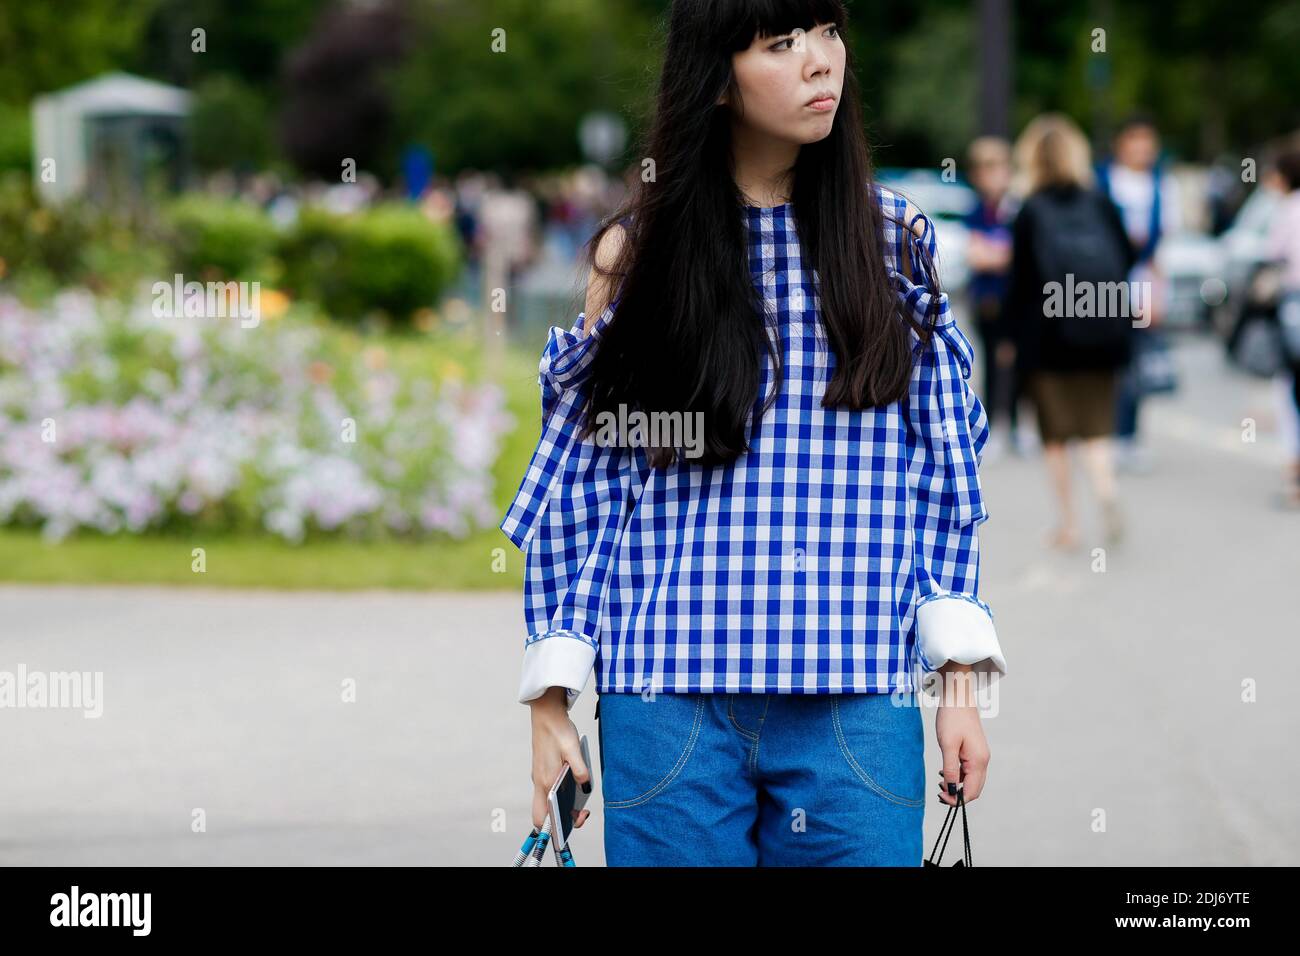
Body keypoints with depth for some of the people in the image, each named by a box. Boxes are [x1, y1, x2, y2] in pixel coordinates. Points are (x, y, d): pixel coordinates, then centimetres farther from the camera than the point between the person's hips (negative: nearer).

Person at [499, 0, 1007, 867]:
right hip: (670, 699, -1)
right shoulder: (638, 252, 5)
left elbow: (943, 476, 8)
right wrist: (552, 699, 1)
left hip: (860, 703, 1)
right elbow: (576, 487, 5)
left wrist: (962, 684, 1)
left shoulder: (896, 242, 8)